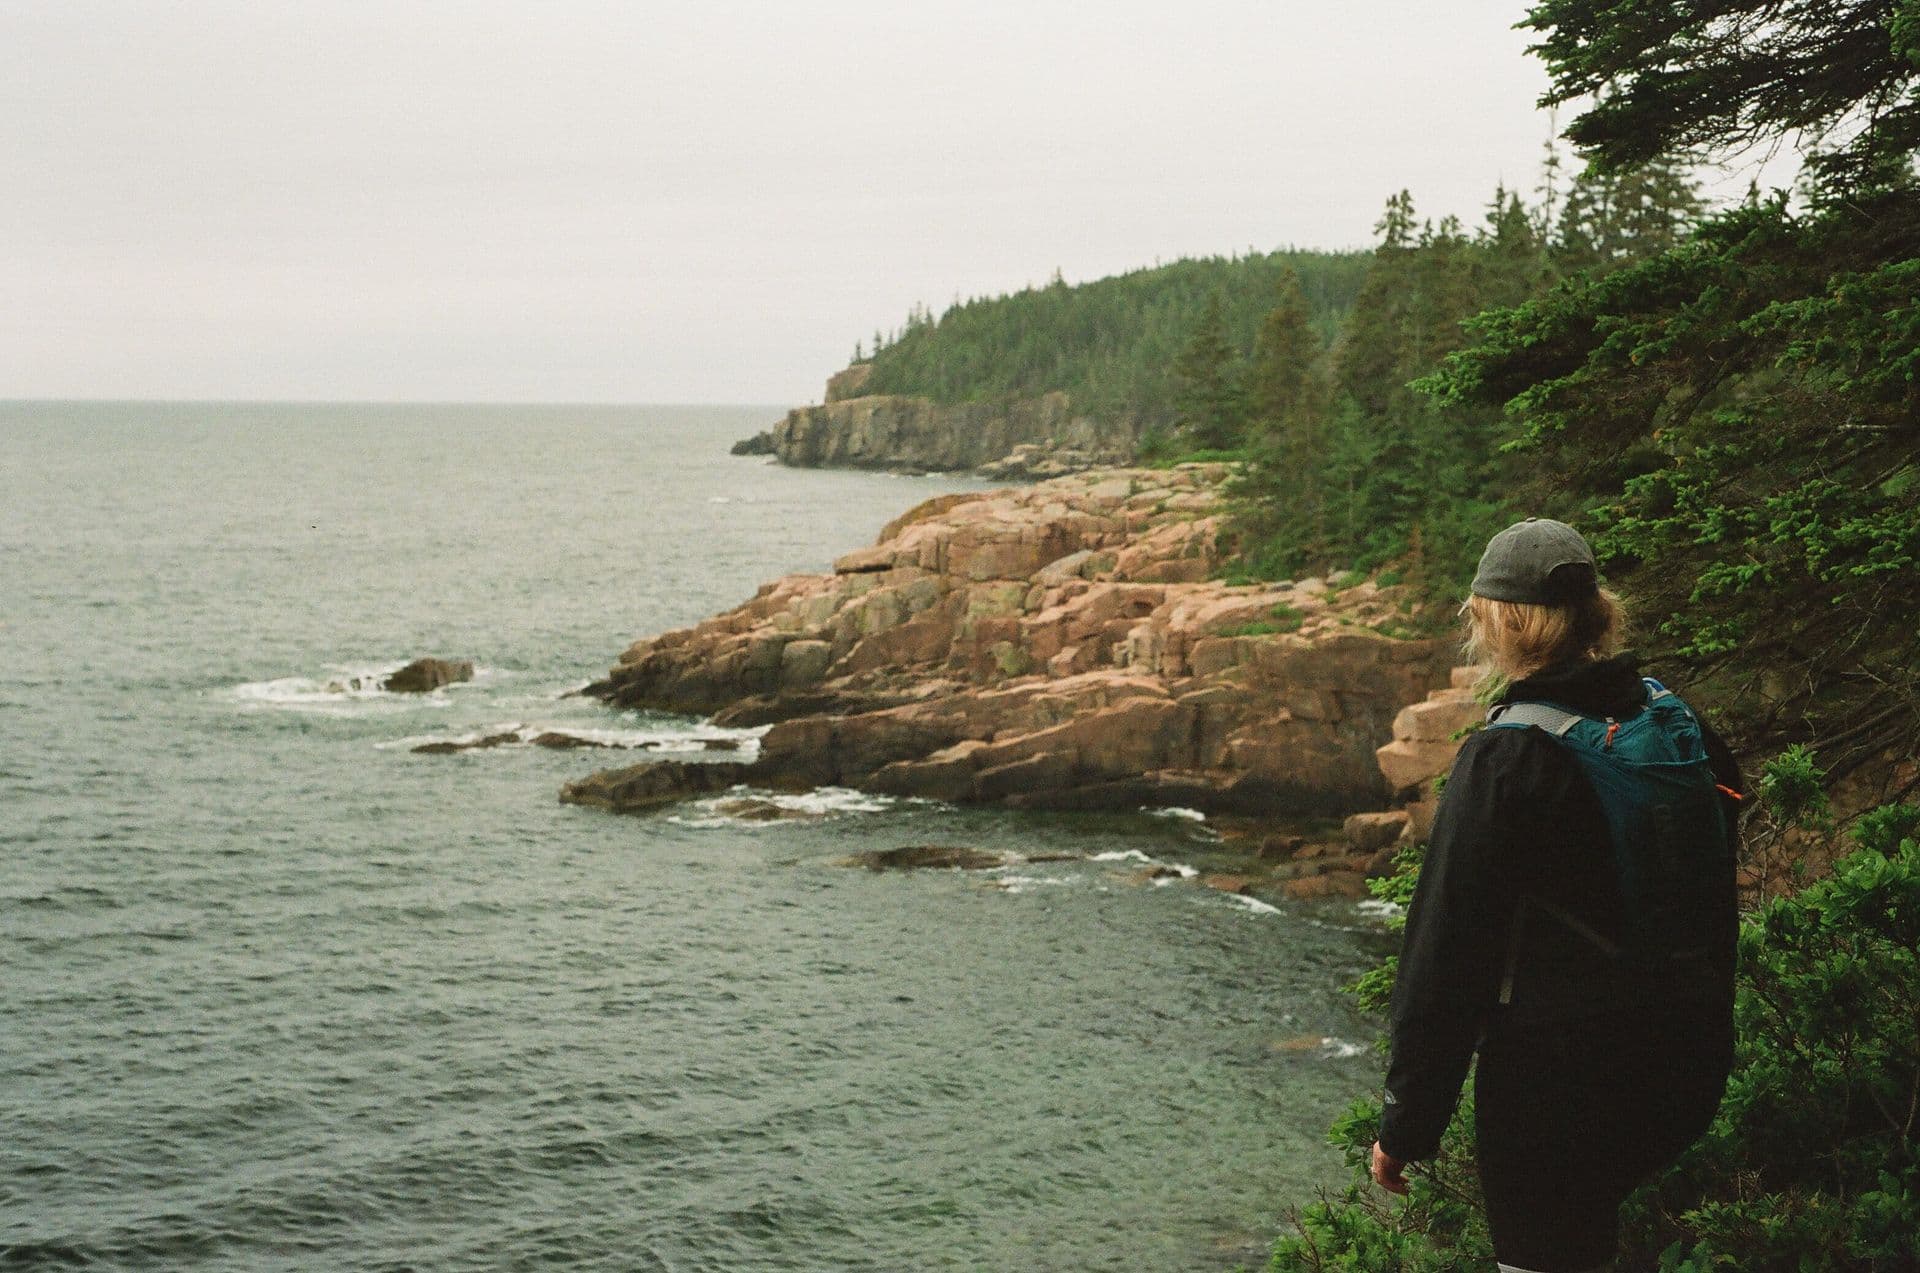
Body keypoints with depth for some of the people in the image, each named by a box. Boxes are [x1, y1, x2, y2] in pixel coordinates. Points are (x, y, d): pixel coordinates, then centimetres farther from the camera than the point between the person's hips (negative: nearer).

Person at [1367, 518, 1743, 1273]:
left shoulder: (1504, 758, -16)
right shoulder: (1684, 729, 4)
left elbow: (1447, 954, -16)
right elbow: (1718, 903, 15)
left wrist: (1405, 1124, -9)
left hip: (1553, 1077, -7)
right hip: (1687, 1069, 7)